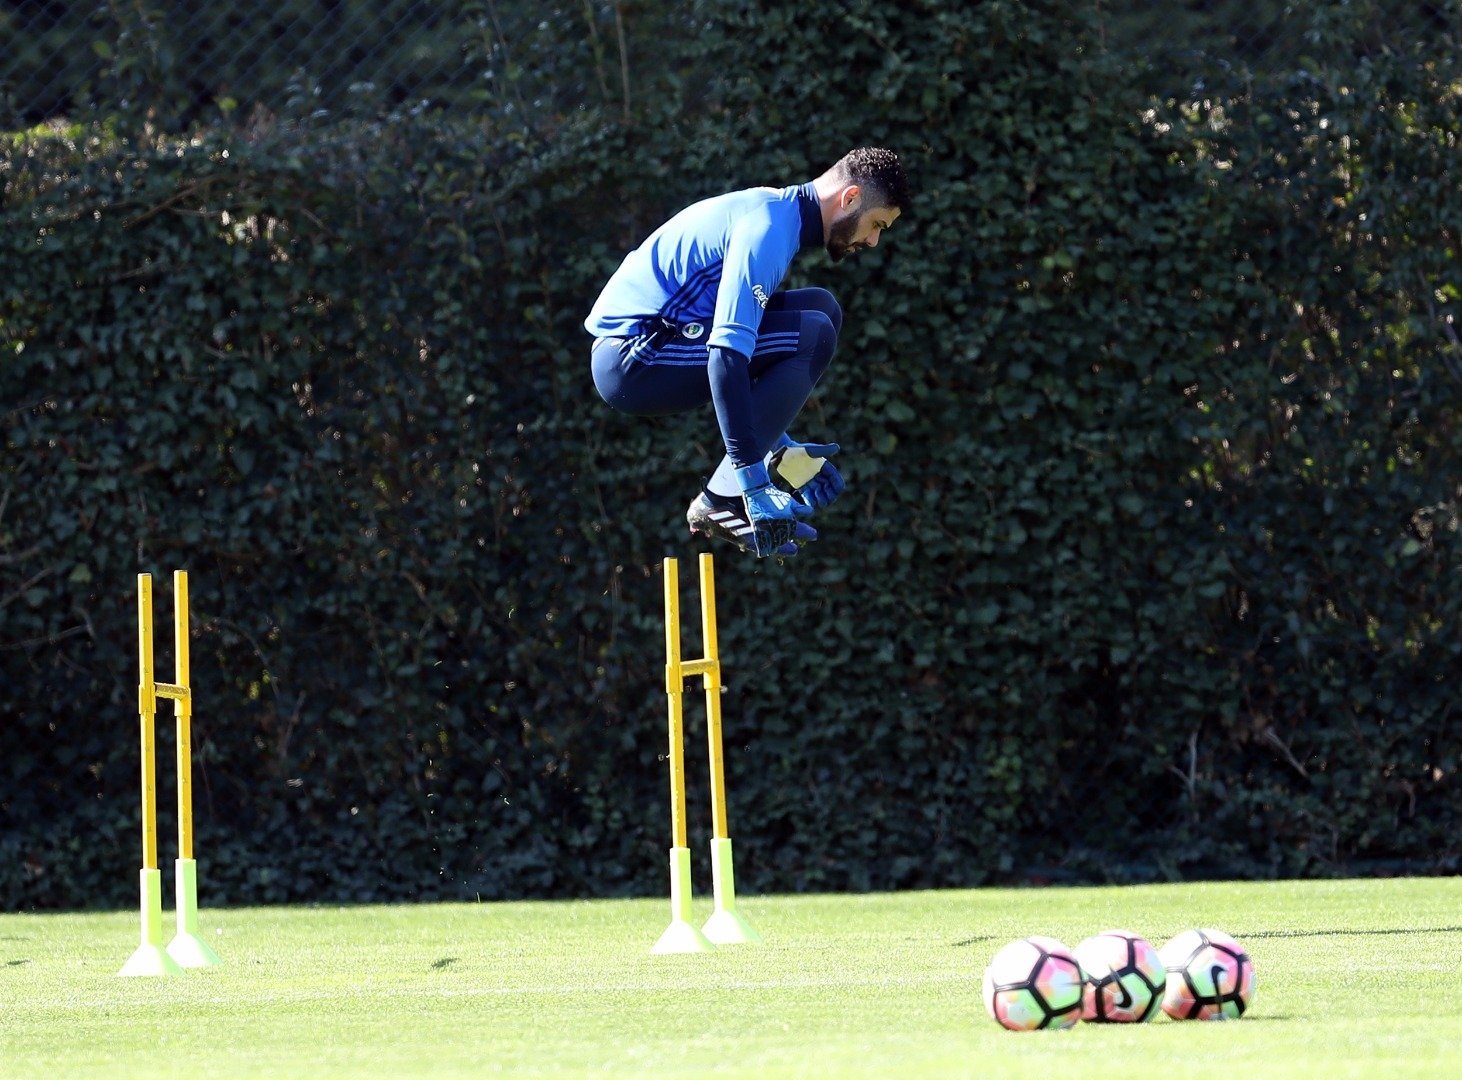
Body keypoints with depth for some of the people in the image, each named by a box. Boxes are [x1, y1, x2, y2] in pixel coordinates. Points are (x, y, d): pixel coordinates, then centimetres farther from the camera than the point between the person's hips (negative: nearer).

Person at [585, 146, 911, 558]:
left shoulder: (775, 213, 15)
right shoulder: (768, 228, -17)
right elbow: (727, 356, -27)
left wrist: (780, 447, 24)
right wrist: (754, 482, -28)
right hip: (632, 359, -10)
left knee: (820, 307, 12)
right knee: (813, 335, -17)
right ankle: (721, 501, -13)